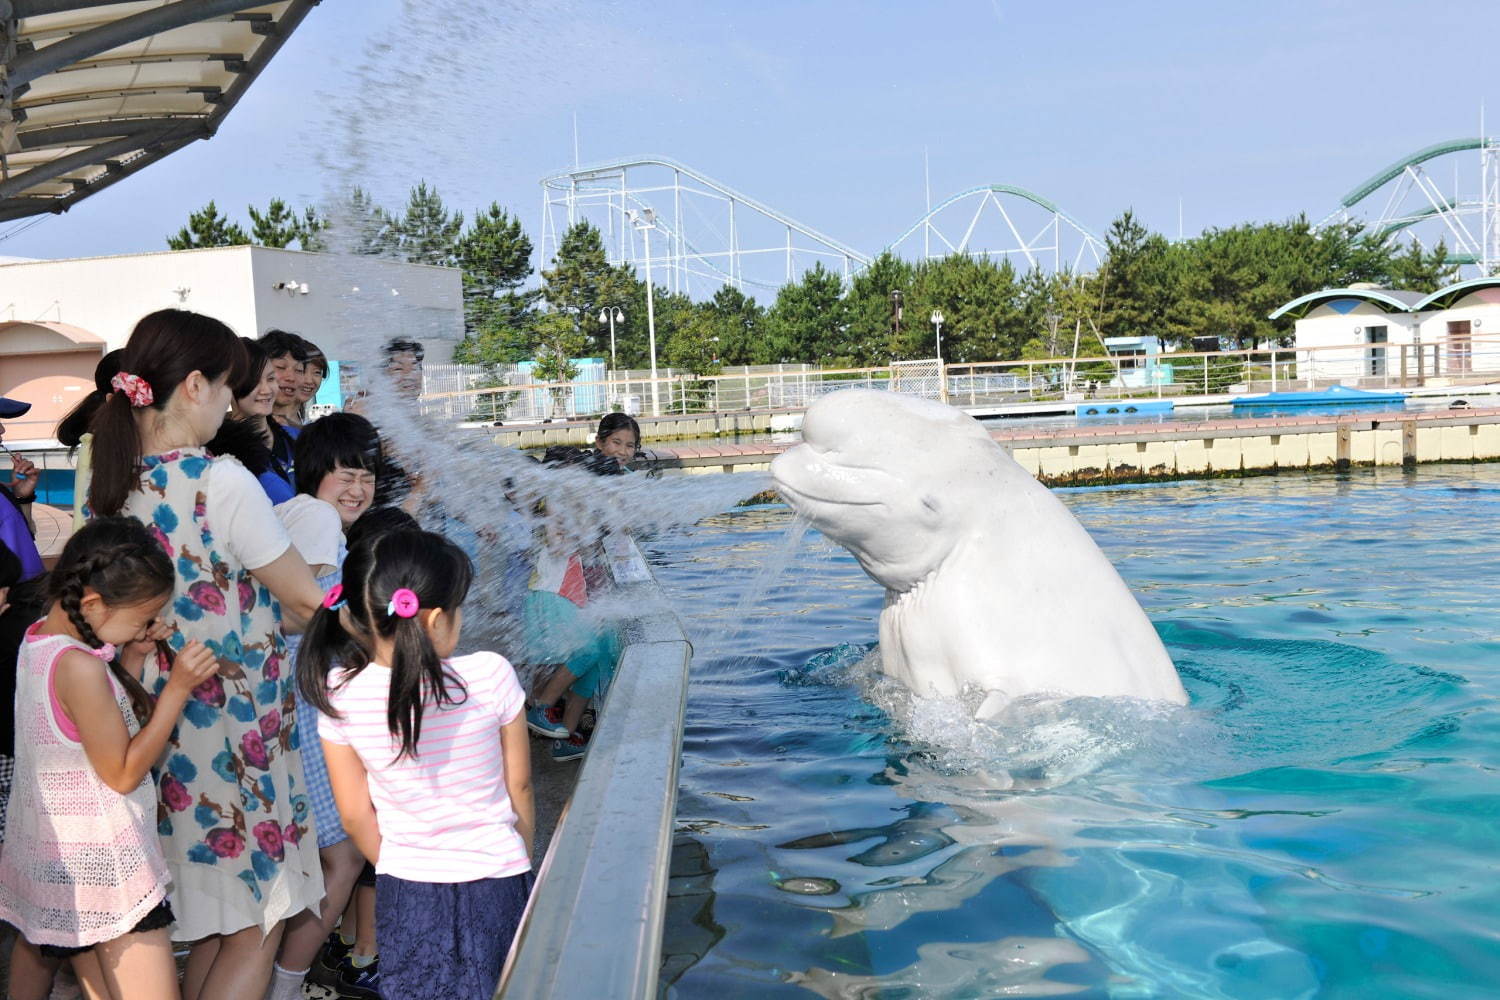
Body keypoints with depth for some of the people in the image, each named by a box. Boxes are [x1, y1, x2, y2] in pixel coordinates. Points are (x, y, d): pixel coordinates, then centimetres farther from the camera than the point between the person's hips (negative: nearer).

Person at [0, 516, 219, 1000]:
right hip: (105, 865, -10)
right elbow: (122, 773, -17)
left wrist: (130, 659, 4)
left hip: (59, 862, 10)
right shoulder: (80, 668, -25)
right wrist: (178, 688, -18)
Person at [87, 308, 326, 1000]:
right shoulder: (221, 482, -19)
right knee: (257, 925, 5)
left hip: (152, 720, 8)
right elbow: (307, 601, -10)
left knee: (212, 921, 20)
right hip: (235, 727, -8)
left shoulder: (106, 483, 4)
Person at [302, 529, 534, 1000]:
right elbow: (519, 787, -4)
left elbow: (355, 816, -3)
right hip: (496, 883, -1)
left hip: (405, 890, 1)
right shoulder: (491, 676, -18)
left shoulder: (340, 696, -13)